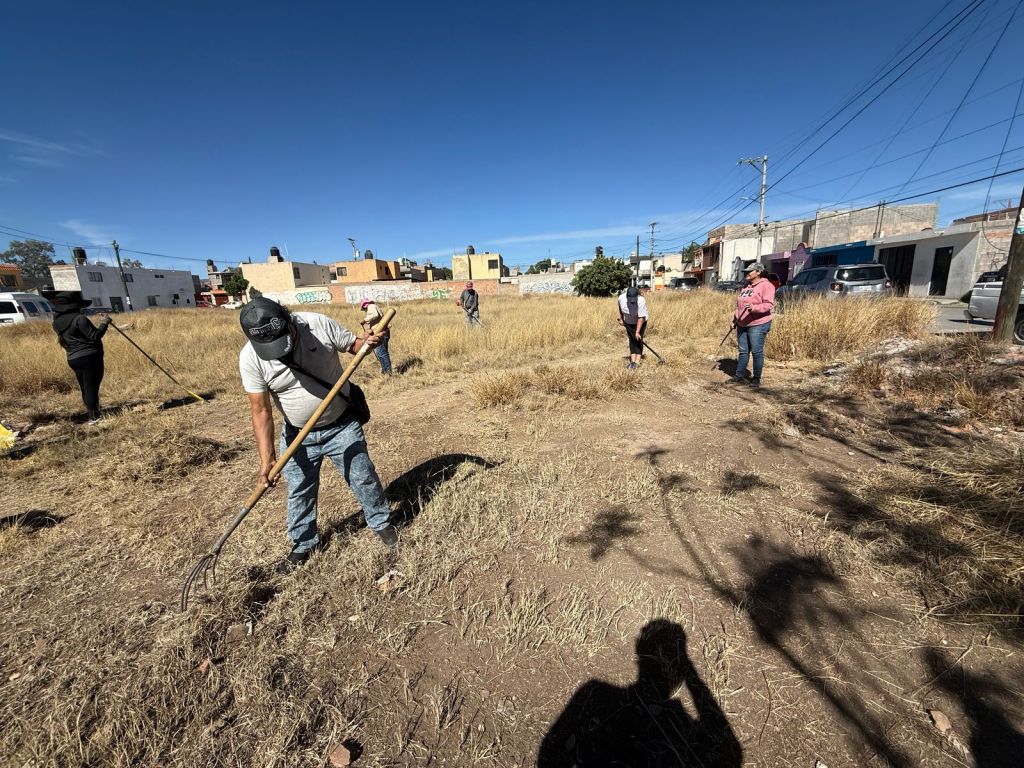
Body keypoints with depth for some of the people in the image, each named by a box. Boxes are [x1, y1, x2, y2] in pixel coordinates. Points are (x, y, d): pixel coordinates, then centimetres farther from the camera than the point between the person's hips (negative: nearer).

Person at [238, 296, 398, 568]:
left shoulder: (319, 324, -20)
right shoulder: (250, 358, -17)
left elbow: (352, 344, -5)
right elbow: (261, 411, -14)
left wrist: (367, 342, -30)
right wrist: (267, 458, -19)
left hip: (342, 426, -1)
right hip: (298, 435, 1)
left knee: (363, 478, 10)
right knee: (299, 492, 13)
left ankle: (381, 523, 35)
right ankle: (304, 543, 39)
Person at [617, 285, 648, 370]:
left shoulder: (641, 301, -34)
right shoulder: (621, 298, -23)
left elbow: (641, 318, -30)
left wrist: (637, 331, -30)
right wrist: (621, 318, 8)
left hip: (640, 322, -3)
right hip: (628, 322, 4)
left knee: (638, 340, -8)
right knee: (631, 340, 5)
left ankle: (637, 362, -8)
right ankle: (632, 361, 7)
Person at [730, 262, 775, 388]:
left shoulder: (765, 285, -8)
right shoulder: (745, 286, 15)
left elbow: (769, 305, -19)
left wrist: (754, 307, -33)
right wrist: (735, 319, 17)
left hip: (758, 325, -7)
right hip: (742, 325, 7)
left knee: (757, 352, -1)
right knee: (743, 351, 10)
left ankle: (756, 378, 7)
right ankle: (739, 376, 17)